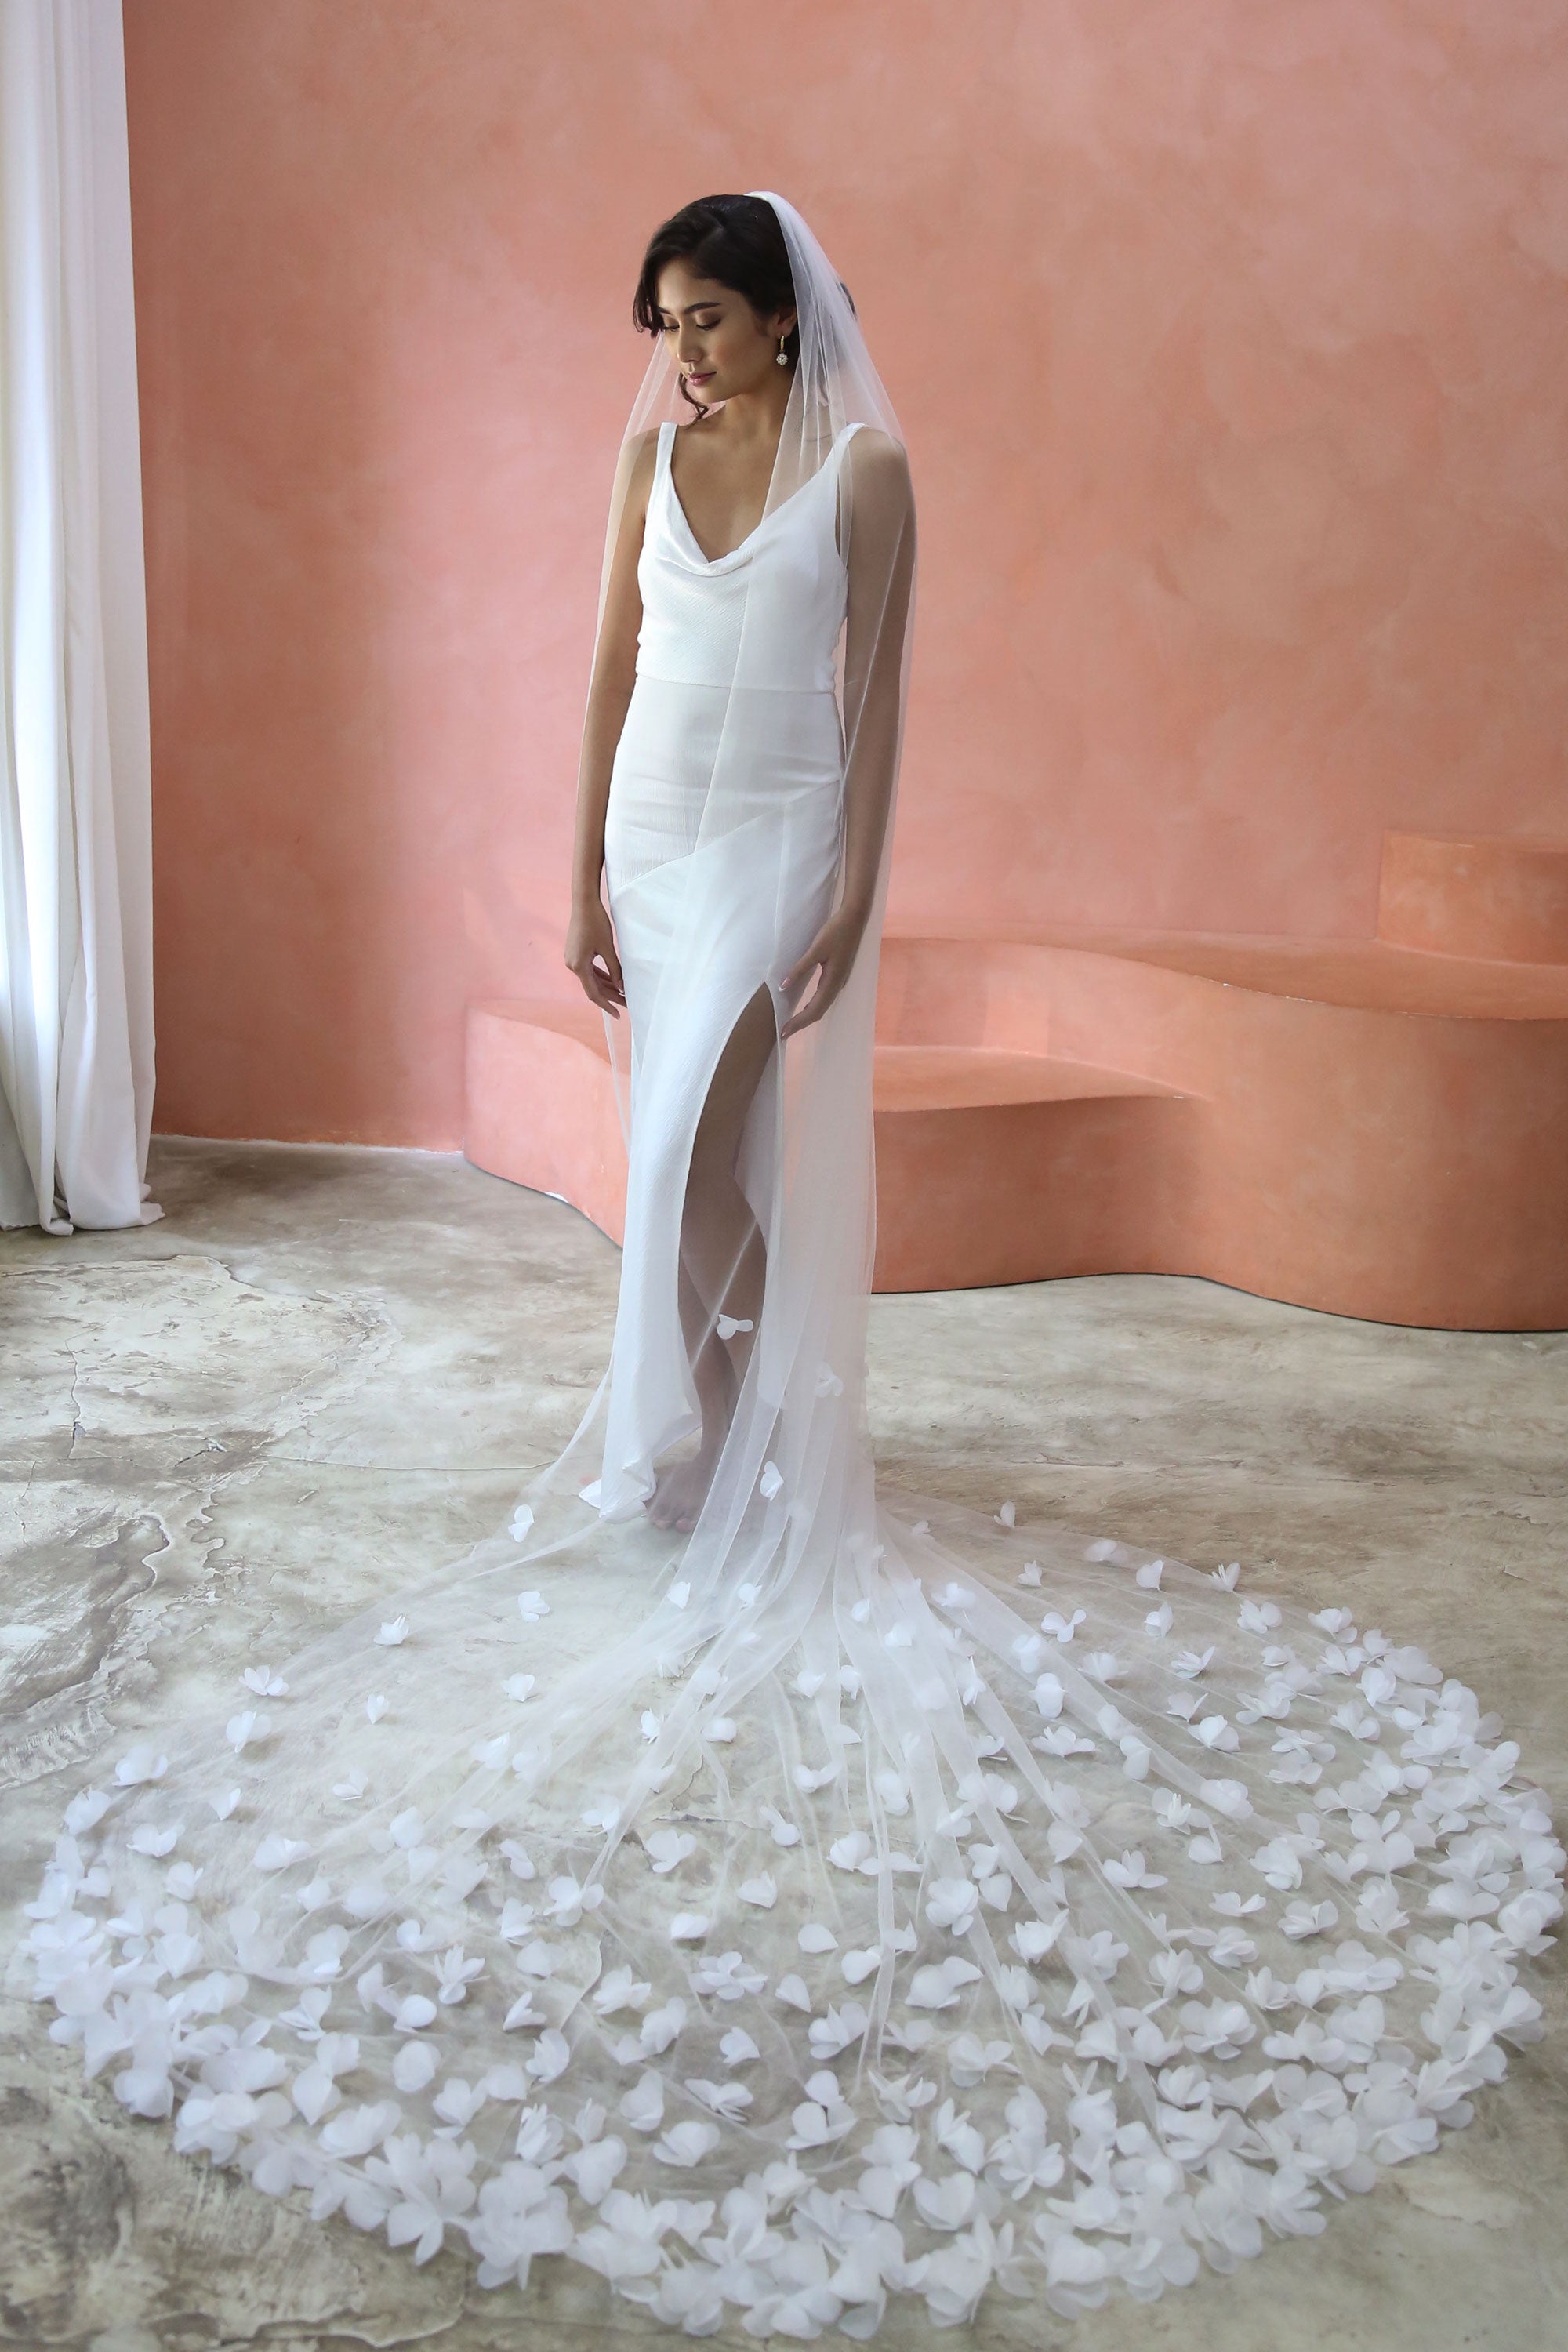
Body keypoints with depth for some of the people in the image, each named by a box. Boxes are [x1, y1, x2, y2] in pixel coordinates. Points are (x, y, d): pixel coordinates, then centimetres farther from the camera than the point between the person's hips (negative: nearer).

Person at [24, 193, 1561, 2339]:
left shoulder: (864, 467, -5)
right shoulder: (653, 444, 9)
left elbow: (874, 697, -6)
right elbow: (613, 668, 8)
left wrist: (852, 892, -12)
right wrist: (588, 873, 5)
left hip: (779, 848, -6)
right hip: (657, 839, 6)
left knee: (708, 1158, -11)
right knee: (688, 1158, 10)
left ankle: (683, 1472, 0)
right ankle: (717, 1432, 22)